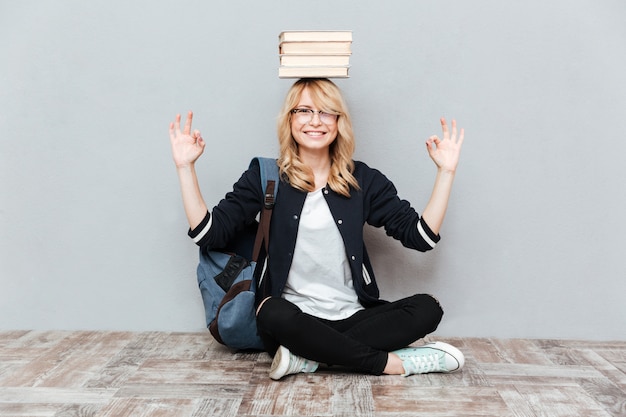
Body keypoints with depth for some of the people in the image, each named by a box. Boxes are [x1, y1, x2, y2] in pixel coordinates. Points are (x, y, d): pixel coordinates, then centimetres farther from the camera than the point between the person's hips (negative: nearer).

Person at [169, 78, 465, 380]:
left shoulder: (363, 180, 5)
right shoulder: (265, 178, 2)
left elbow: (422, 236, 1)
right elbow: (209, 233, -4)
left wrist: (446, 171, -4)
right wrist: (185, 166, -9)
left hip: (352, 318, 3)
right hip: (294, 321, -2)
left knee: (426, 308, -20)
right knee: (274, 313, -35)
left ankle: (311, 357, -21)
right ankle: (393, 363, -21)